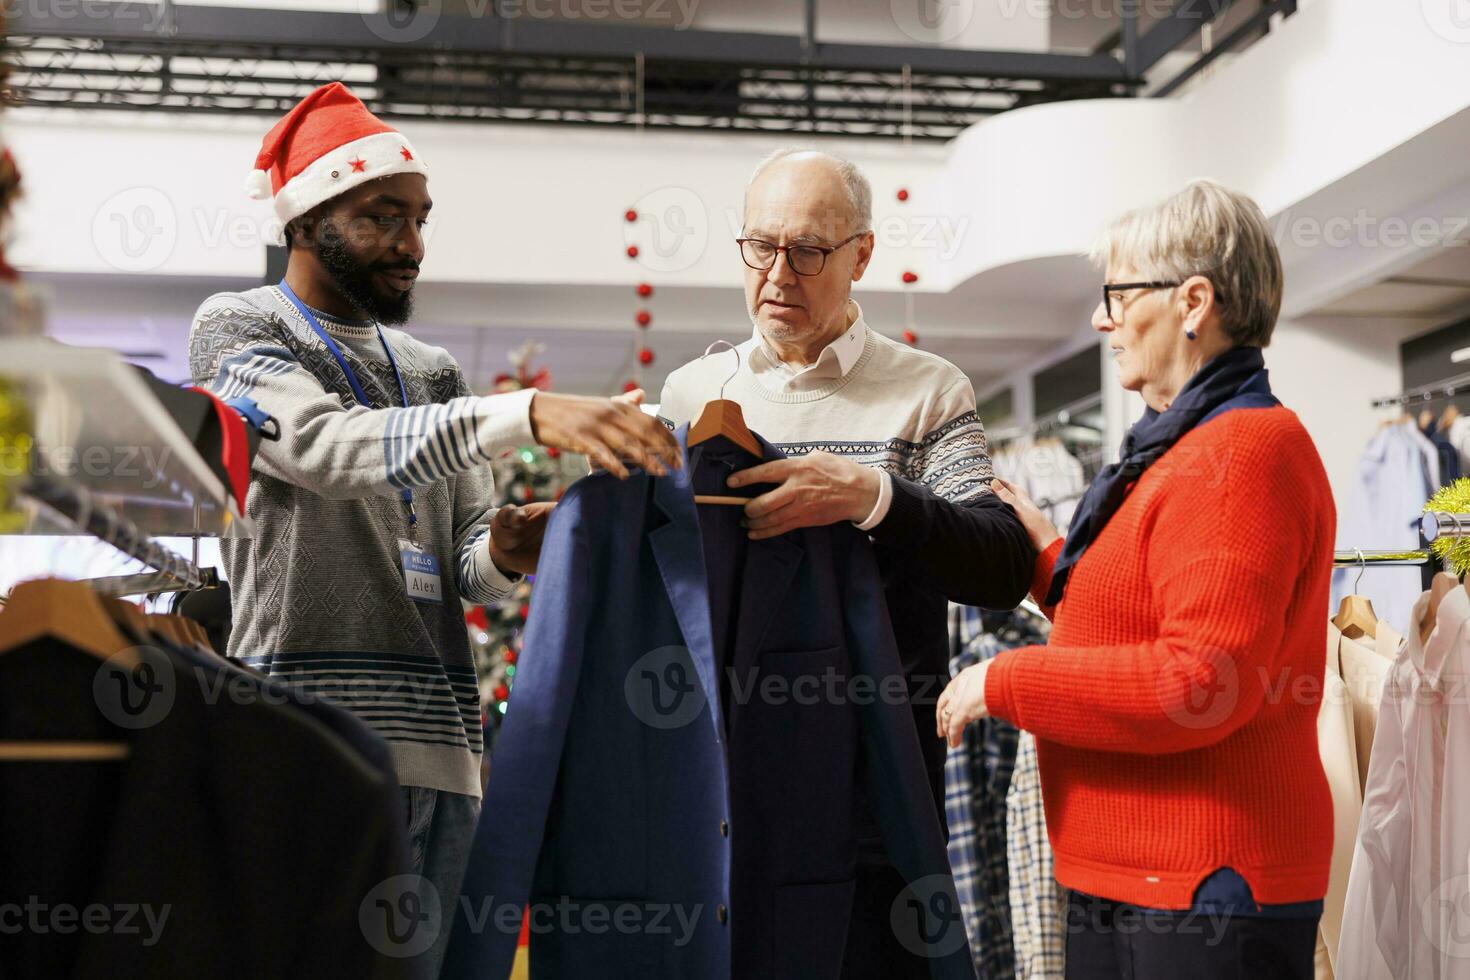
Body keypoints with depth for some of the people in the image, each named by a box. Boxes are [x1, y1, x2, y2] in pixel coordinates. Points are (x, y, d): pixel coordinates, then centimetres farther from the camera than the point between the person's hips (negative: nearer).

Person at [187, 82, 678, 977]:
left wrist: (502, 554, -7)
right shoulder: (237, 330, 3)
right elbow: (330, 445, -18)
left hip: (440, 755, 6)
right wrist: (529, 414, -30)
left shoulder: (434, 372, 20)